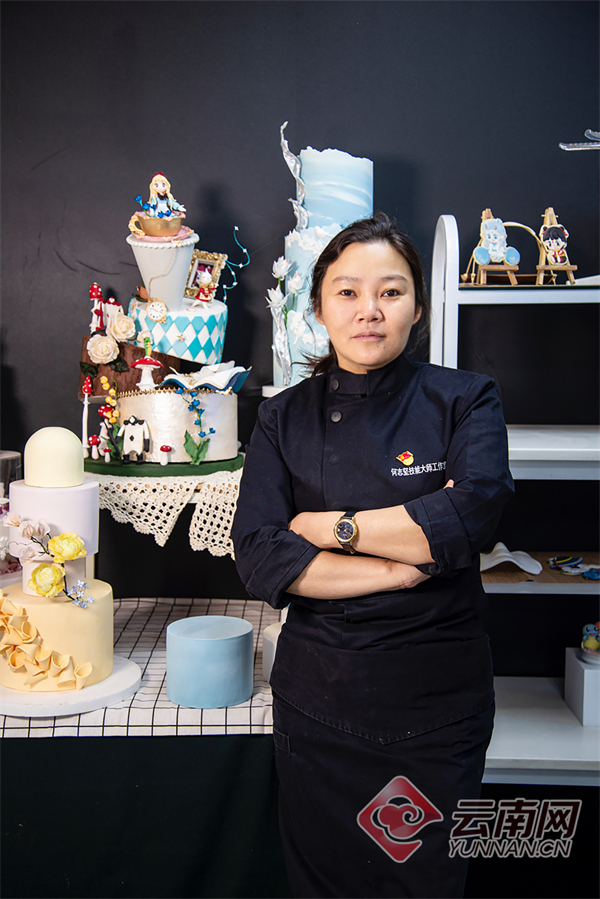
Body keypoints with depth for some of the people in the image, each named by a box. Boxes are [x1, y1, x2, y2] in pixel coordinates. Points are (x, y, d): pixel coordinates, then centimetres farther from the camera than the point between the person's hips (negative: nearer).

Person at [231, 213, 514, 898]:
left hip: (435, 696, -1)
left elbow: (471, 516, -23)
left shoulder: (465, 401, -5)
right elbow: (259, 559, -11)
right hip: (317, 695, 2)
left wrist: (330, 527, -16)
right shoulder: (286, 417, 0)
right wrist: (403, 565, -18)